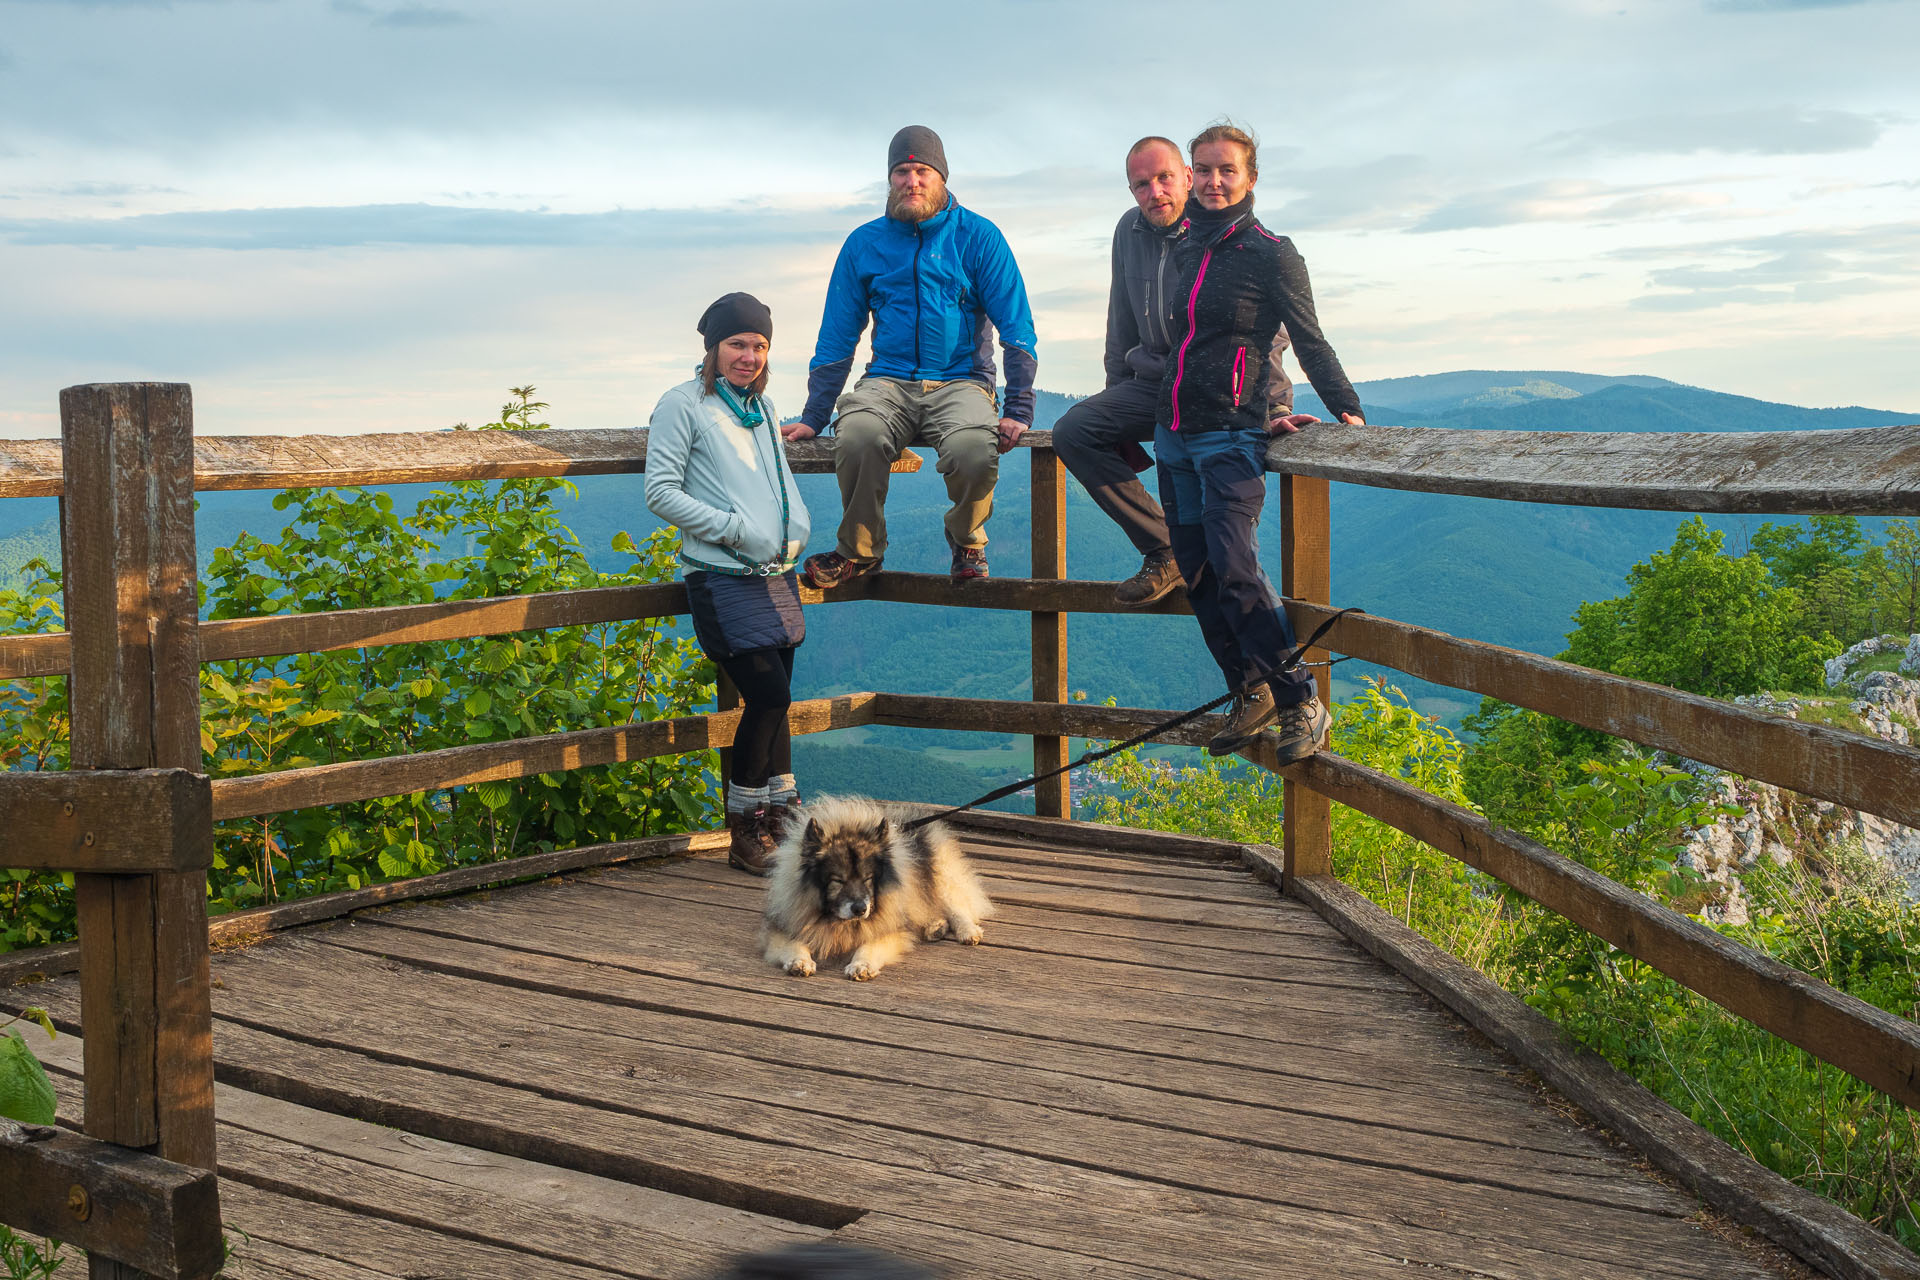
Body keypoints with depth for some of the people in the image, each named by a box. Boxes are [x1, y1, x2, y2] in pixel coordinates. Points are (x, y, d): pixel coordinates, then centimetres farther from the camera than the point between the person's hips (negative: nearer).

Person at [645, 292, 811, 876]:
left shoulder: (763, 406, 17)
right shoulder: (684, 405, -3)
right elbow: (660, 492, -9)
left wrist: (796, 526, 9)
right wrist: (736, 530, -16)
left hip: (777, 576, 7)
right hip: (723, 580, -7)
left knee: (775, 699, 8)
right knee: (768, 695, -14)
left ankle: (783, 817, 19)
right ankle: (743, 833, -1)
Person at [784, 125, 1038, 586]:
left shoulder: (978, 237, 4)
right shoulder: (864, 243, 11)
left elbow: (1016, 329, 2)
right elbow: (836, 340, 14)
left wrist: (1018, 411, -8)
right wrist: (813, 418, 5)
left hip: (961, 380, -1)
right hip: (888, 381, 2)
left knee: (973, 451, -36)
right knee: (858, 437, -34)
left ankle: (968, 541, 0)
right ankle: (859, 549, -6)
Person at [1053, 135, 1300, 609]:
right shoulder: (1130, 231, 7)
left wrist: (1274, 405, -22)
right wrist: (1115, 396, 20)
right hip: (1152, 383, 7)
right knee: (1072, 432, -12)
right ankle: (1165, 551, -11)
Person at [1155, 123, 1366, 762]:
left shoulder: (1271, 254, -5)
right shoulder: (1182, 246, 12)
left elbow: (1309, 341, -3)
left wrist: (1348, 411, -8)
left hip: (1230, 435, -7)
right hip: (1173, 433, 7)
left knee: (1234, 571, -18)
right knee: (1197, 576, 7)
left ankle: (1301, 704, -10)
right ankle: (1251, 695, 19)